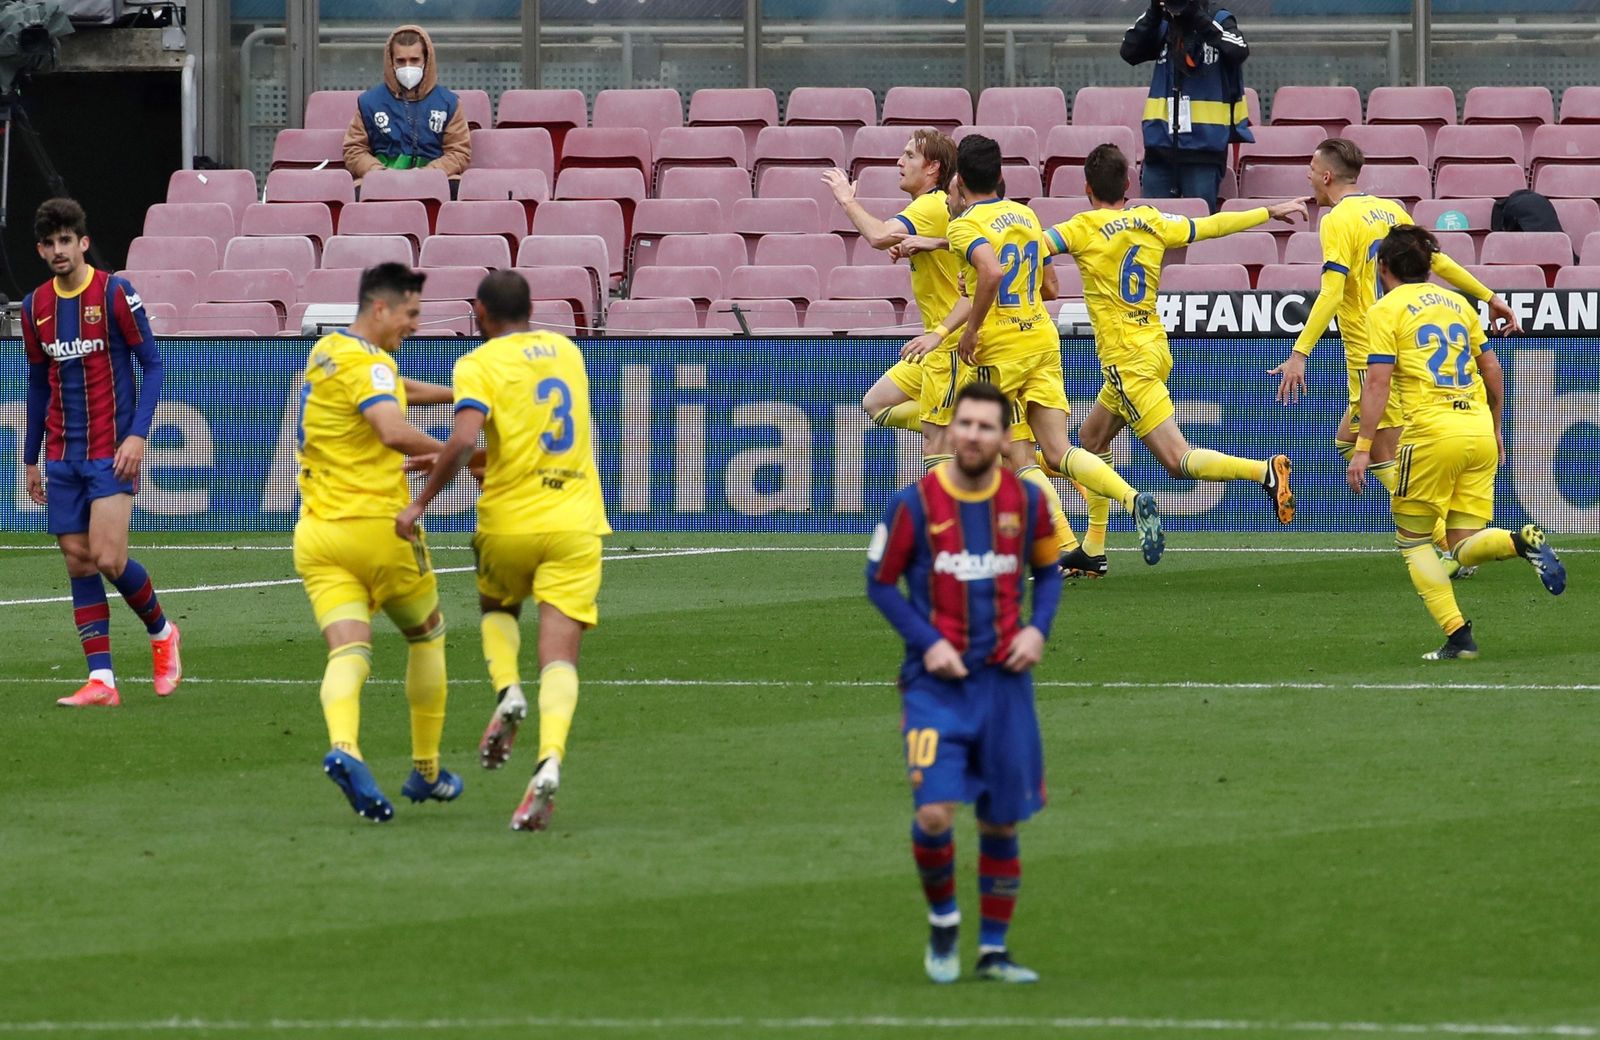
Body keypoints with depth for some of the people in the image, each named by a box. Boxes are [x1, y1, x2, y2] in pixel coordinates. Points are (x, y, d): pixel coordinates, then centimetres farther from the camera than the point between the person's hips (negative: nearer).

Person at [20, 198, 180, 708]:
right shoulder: (36, 307, 9)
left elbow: (151, 365, -5)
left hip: (111, 454, -5)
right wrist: (30, 459, 18)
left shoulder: (114, 294, -7)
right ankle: (101, 680, 1)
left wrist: (137, 435, -15)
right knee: (78, 561, 0)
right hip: (62, 458, 5)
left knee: (108, 559, -13)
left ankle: (161, 631, 15)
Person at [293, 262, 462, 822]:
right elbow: (394, 433, -31)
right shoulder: (366, 362, -14)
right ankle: (425, 770, 22)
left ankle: (343, 747, -38)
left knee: (348, 650, -9)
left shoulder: (328, 351, 16)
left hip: (318, 532, 6)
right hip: (377, 524, -6)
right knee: (427, 635, 17)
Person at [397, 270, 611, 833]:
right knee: (559, 656, -4)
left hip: (510, 523, -2)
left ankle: (507, 693, 1)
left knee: (497, 609, 28)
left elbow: (464, 438, -20)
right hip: (576, 522, 2)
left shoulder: (479, 365, -5)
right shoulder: (566, 350, 12)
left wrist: (421, 502, -11)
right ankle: (549, 761, -27)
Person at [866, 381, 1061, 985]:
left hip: (1005, 680, 3)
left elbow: (1047, 571, 16)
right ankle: (942, 924, 9)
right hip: (937, 681, -3)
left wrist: (1038, 628, -3)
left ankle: (993, 951, 20)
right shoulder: (915, 504, -6)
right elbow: (881, 583, 2)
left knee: (1001, 822, 7)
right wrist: (927, 642, -11)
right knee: (935, 811, -17)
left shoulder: (1027, 501, 1)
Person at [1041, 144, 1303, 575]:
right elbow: (1214, 225, 17)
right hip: (1154, 350, 8)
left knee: (1178, 459, -12)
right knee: (1091, 438, 21)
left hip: (1127, 361, -8)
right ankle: (1092, 552, 24)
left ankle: (1265, 471, -31)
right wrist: (1270, 212, 31)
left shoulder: (1086, 228, -9)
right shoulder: (1152, 222, 7)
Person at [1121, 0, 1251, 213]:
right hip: (1161, 143, 4)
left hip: (1205, 144, -4)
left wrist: (1200, 18, -16)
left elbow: (1238, 52, -17)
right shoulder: (1163, 28, 11)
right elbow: (1129, 52, 3)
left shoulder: (1220, 22, 1)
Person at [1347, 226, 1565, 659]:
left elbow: (1378, 383, -7)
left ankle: (1458, 635, -5)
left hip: (1432, 429, -5)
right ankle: (1522, 541, -24)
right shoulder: (1456, 303, 19)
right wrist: (1494, 430, 31)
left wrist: (1363, 449, -8)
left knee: (1412, 540, 10)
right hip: (1479, 428, 5)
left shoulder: (1386, 310, 1)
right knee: (1465, 547, 8)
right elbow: (1492, 370, 21)